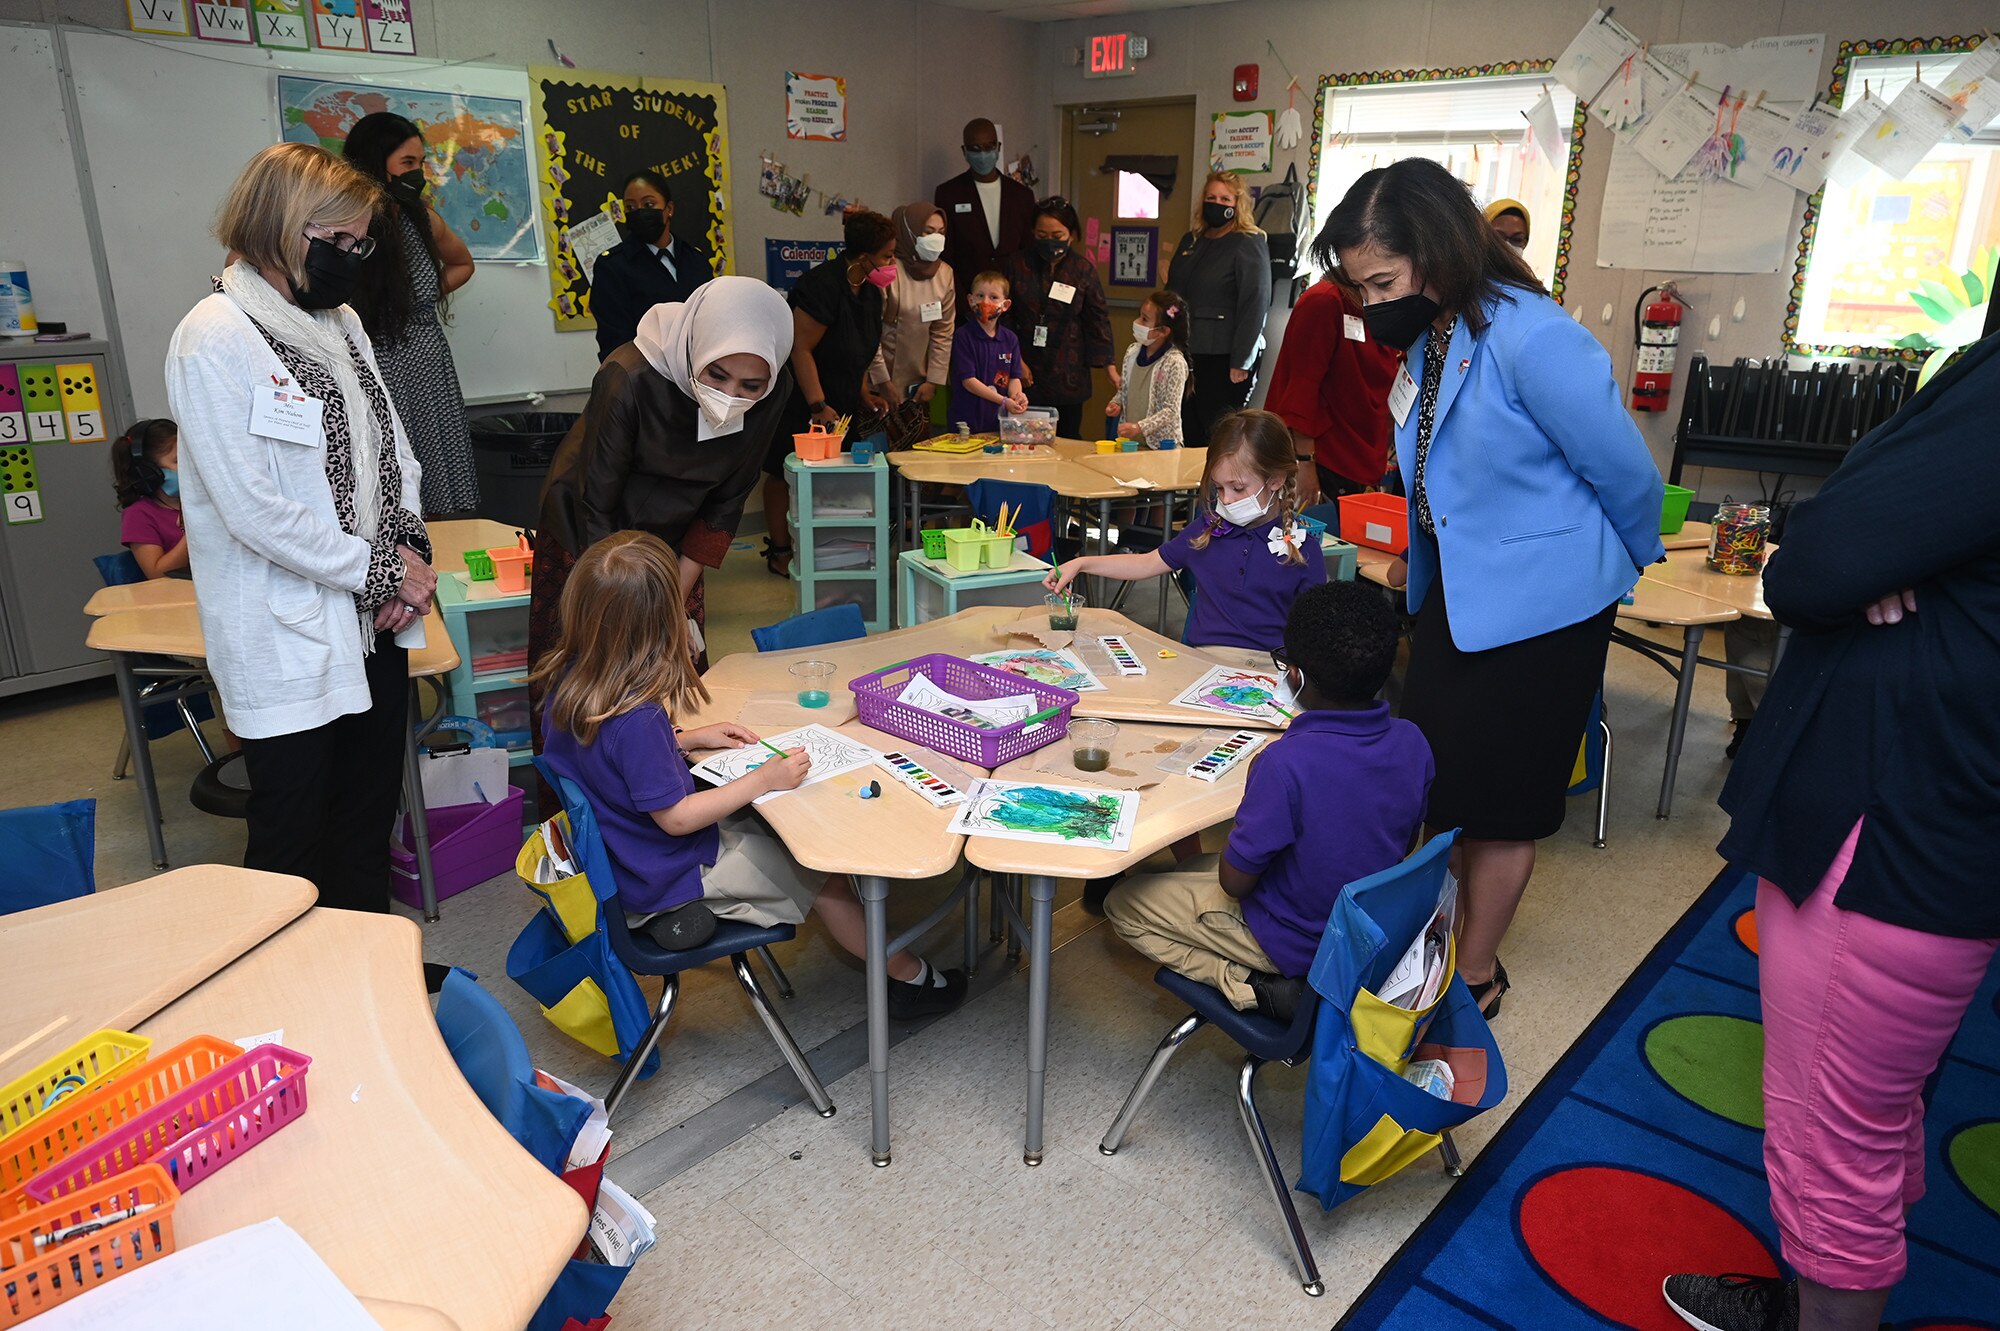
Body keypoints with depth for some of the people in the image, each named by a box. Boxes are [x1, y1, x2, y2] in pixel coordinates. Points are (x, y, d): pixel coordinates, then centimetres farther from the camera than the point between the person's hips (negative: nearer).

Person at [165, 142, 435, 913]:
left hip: (374, 621, 8)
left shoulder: (341, 321, 10)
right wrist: (379, 569, -14)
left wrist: (411, 550, -5)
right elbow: (253, 509, -20)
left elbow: (392, 449, 12)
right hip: (289, 640, -7)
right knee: (292, 847, 5)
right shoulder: (213, 340, -15)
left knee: (370, 818, 19)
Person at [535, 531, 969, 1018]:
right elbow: (676, 818, -27)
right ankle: (907, 978, 22)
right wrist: (765, 779, -21)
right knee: (817, 869, 3)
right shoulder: (636, 718, -36)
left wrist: (692, 738, 6)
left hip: (619, 857, 9)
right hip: (667, 882, -9)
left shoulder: (567, 680, -9)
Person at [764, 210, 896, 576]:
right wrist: (818, 406, -26)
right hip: (799, 401, -8)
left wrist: (864, 394, 8)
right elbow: (800, 348, -24)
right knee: (786, 474, 1)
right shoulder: (823, 285, -23)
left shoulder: (869, 291, 5)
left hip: (837, 400, 8)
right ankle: (779, 552, 11)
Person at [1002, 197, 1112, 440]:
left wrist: (1108, 366, 0)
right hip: (1027, 374, 0)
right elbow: (1004, 317, 3)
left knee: (1068, 440, 6)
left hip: (1068, 375, 0)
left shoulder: (1083, 269, 1)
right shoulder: (1018, 265, 1)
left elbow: (1098, 318, 4)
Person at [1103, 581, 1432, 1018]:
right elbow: (1403, 845, 5)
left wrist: (1255, 782, -10)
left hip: (1293, 944, -7)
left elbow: (1235, 881, -22)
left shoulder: (1287, 763, -35)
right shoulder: (1412, 743, -14)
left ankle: (1251, 987, -3)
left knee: (1122, 903, 8)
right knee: (1196, 867, 28)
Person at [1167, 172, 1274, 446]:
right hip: (1187, 353, 7)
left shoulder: (1249, 245, -6)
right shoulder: (1190, 241, 16)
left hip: (1224, 358, -7)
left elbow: (1255, 305, -13)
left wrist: (1241, 363, -18)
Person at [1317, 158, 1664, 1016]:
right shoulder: (1426, 339, 0)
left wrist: (1632, 563, 2)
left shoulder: (1531, 340, -25)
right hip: (1454, 591, 8)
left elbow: (1625, 471, -14)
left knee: (1497, 802, 8)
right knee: (1433, 781, 16)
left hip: (1540, 607, -7)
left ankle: (1475, 974, 28)